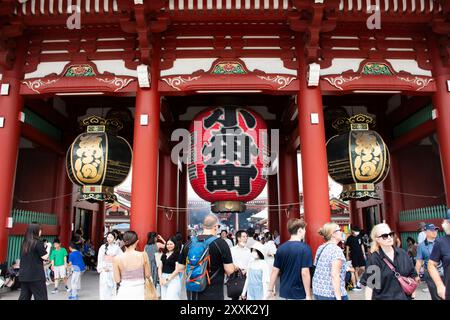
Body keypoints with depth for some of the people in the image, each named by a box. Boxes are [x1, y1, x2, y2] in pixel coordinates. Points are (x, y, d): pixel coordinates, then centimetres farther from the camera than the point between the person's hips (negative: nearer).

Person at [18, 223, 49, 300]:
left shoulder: (25, 243, 10)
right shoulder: (38, 242, -12)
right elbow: (45, 257, -11)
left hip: (24, 275, 7)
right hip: (36, 275, -7)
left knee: (24, 296, 11)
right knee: (41, 296, 0)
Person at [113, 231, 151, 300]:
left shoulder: (117, 258, -11)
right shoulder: (143, 255, -12)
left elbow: (117, 280, -4)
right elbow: (148, 275, -2)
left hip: (124, 292, 0)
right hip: (139, 292, 0)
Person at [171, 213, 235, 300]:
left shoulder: (190, 243, 0)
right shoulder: (221, 243, -13)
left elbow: (180, 268, 9)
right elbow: (229, 270, -14)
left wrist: (170, 277, 29)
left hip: (193, 292, 4)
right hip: (213, 293, -4)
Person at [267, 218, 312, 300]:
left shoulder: (281, 248, 1)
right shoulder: (304, 248, -15)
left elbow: (275, 270, 2)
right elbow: (304, 273, -19)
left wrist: (270, 289, 10)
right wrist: (308, 295, -11)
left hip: (284, 292, 5)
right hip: (299, 294, -5)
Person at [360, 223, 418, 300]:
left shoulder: (402, 253, 2)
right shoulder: (374, 258, -11)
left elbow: (412, 274, 12)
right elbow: (369, 284, -11)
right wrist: (368, 299, -15)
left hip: (404, 296, 4)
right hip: (383, 297, -4)